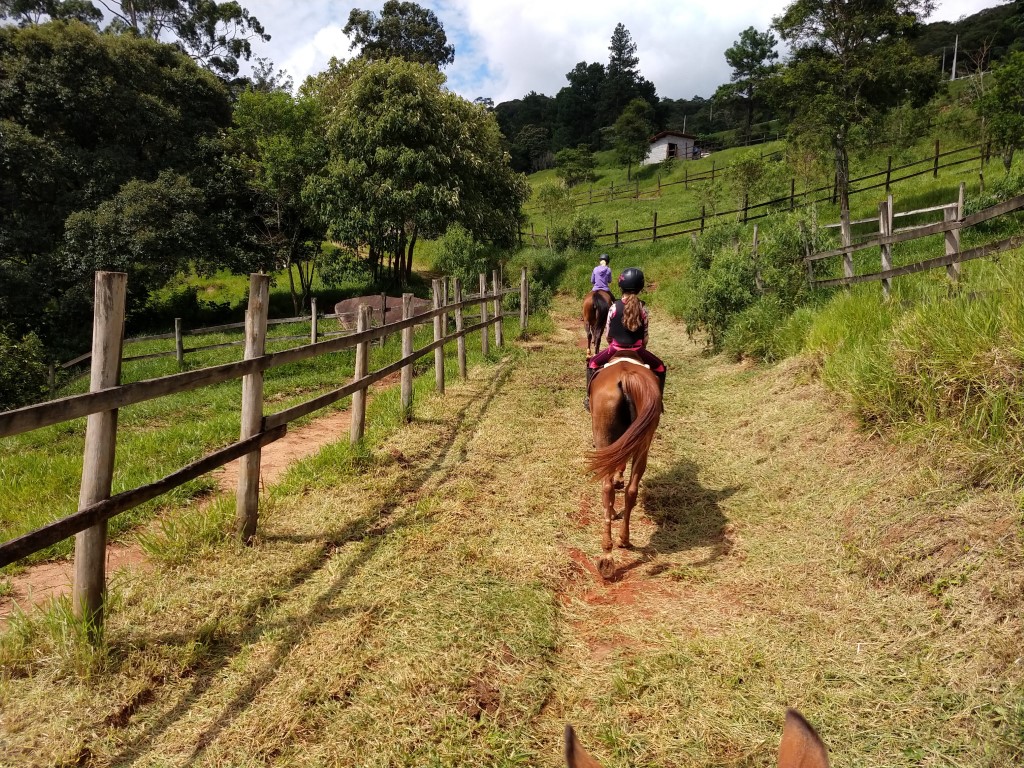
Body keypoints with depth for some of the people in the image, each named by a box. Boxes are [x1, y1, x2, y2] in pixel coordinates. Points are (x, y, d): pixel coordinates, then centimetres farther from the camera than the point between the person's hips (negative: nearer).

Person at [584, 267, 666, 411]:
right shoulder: (642, 308, -6)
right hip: (637, 349, 1)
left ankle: (590, 398, 23)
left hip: (616, 349, 0)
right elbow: (645, 336, 0)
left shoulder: (614, 307, -10)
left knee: (592, 363, 26)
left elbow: (607, 335, -3)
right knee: (659, 366, 26)